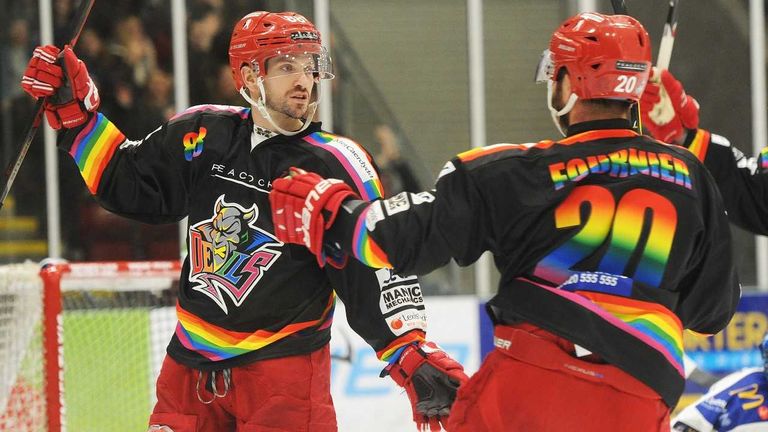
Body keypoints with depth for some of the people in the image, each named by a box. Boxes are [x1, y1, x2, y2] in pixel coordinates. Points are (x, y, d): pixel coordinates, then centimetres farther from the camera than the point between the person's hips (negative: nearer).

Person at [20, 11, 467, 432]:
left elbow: (377, 270, -15)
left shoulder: (336, 165, -11)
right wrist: (75, 114, 8)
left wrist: (413, 356, -25)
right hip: (191, 365, 5)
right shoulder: (204, 135, 2)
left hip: (283, 365, -5)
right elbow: (131, 185, 15)